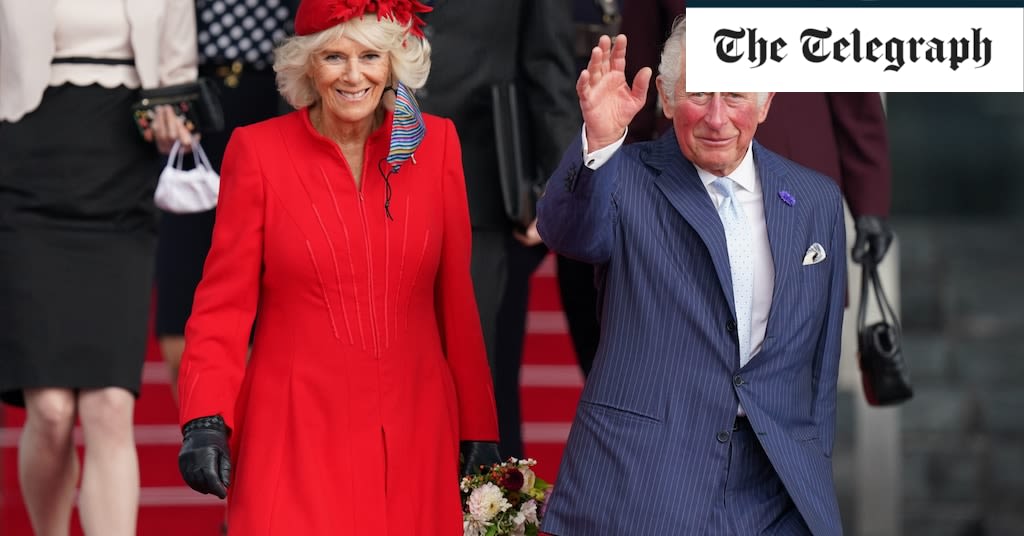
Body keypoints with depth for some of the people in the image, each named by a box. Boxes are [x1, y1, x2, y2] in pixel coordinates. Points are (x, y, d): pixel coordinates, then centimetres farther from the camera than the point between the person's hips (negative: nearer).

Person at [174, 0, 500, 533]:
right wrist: (205, 421, -13)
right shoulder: (257, 150, -2)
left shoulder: (434, 143, 4)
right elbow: (225, 300, -2)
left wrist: (477, 427, 7)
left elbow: (455, 294, 8)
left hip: (413, 430, 2)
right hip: (298, 433, -2)